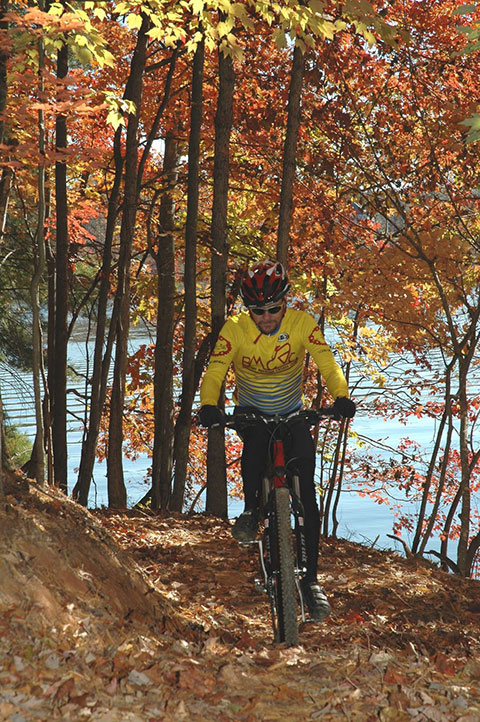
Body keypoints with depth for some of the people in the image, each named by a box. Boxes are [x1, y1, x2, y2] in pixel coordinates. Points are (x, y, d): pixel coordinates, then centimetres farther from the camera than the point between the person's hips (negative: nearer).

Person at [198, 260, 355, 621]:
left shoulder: (302, 324, -19)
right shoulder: (235, 329, -19)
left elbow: (327, 363, -26)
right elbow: (215, 372, -25)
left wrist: (341, 396, -46)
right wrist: (208, 405, -46)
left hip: (292, 413, 1)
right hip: (251, 410, -1)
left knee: (306, 494, -11)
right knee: (256, 439, -38)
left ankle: (311, 580, -4)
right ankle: (252, 510, -13)